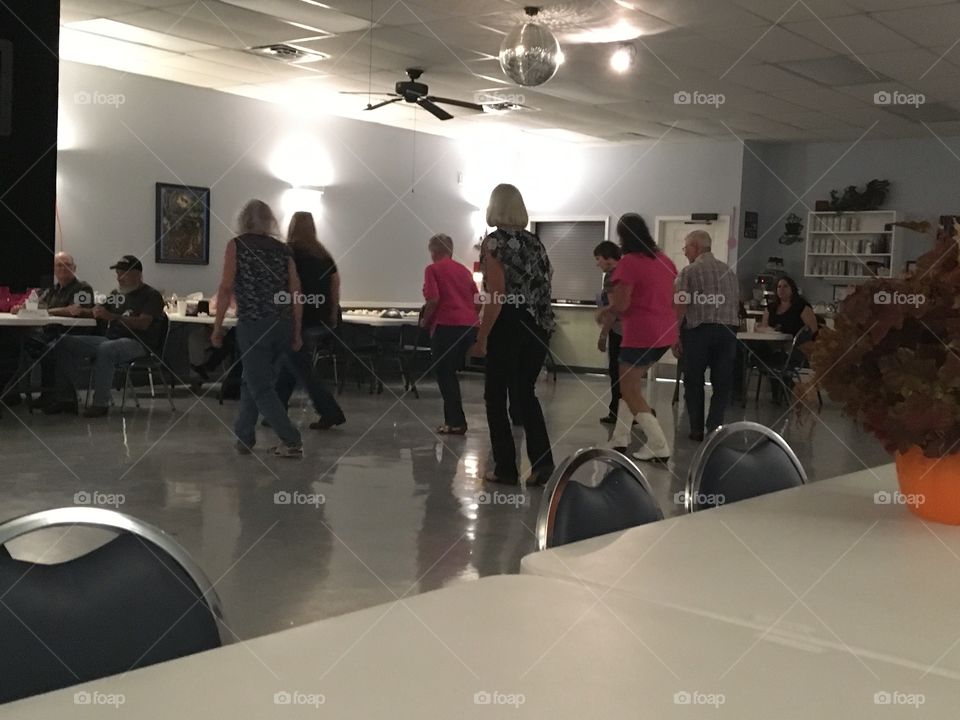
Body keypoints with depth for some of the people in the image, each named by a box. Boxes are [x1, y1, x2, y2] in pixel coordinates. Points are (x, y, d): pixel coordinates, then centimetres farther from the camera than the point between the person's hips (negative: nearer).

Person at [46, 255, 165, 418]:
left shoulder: (152, 296, -3)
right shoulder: (117, 294, 21)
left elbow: (143, 323, -17)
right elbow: (96, 311, 23)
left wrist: (111, 316, -27)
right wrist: (80, 311, -1)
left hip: (137, 342, -8)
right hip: (111, 340, 8)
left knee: (105, 349, -39)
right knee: (66, 343, -7)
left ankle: (101, 403, -32)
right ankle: (66, 398, -7)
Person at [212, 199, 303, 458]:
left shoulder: (236, 245, 0)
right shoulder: (283, 249, 10)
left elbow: (226, 288, -7)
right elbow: (296, 293, 6)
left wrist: (217, 327, -1)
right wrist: (296, 333, 11)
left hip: (253, 325, -5)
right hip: (283, 326, 5)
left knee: (260, 387, 2)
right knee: (251, 380, 19)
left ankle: (292, 442, -5)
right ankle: (243, 437, 21)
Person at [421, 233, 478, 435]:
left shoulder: (433, 269, -1)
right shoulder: (464, 270, 17)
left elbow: (433, 299, -14)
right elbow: (477, 300, 15)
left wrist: (425, 320, 0)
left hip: (446, 325, -6)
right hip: (469, 325, 7)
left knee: (445, 375, 1)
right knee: (451, 373, 17)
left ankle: (456, 422, -2)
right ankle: (452, 418, 20)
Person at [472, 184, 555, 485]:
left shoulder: (494, 242, -9)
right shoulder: (535, 242, 11)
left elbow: (496, 295, -16)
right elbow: (545, 284, 11)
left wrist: (481, 337, -13)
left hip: (508, 326, -6)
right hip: (539, 326, 6)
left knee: (496, 397, 7)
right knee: (525, 394, 14)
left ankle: (506, 468, 9)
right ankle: (542, 464, 5)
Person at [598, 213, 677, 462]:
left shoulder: (629, 262, -14)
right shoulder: (664, 260, 10)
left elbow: (621, 304, -18)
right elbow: (675, 299, 17)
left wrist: (606, 310, 2)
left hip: (641, 334, -8)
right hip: (665, 333, 8)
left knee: (629, 390, 3)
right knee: (632, 382, 21)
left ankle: (659, 447, -6)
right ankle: (620, 438, 22)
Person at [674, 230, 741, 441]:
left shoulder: (688, 272, -4)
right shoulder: (729, 271, 11)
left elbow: (680, 307, -11)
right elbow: (737, 304, 14)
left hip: (698, 330, -3)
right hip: (727, 330, 3)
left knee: (694, 382, 9)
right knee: (722, 382, 7)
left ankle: (697, 429, 12)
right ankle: (714, 427, 0)